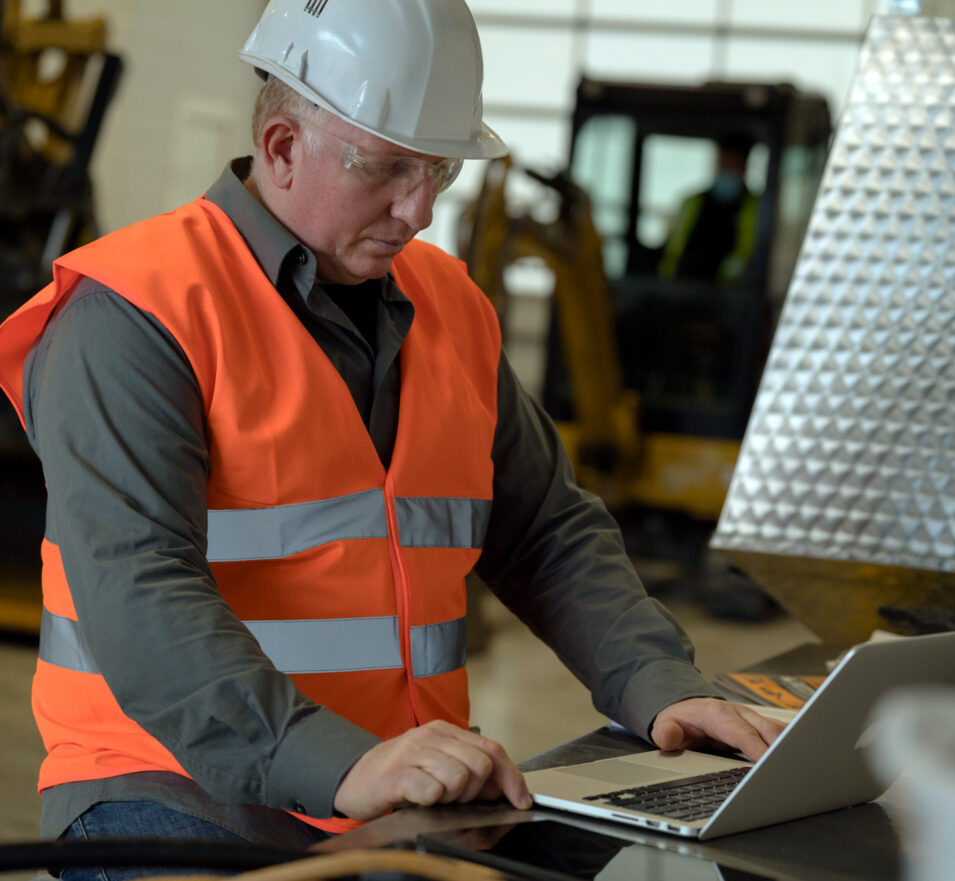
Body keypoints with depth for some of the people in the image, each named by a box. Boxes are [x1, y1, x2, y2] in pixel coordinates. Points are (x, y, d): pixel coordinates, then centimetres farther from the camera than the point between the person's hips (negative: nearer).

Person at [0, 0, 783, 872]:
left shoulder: (448, 304, 14)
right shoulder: (133, 316, -9)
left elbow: (551, 534, 18)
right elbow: (136, 597, -21)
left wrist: (662, 688, 0)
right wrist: (342, 765, -33)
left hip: (412, 789, 6)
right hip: (181, 786, -5)